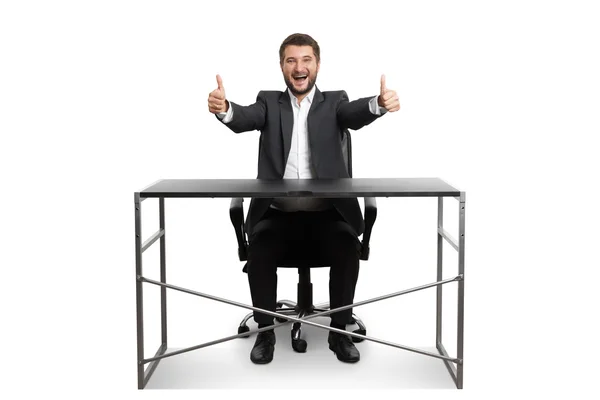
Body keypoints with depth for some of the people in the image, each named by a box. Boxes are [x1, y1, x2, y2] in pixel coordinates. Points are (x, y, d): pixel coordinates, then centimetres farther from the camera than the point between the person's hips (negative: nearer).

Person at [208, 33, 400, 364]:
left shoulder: (334, 102, 10)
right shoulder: (269, 103, 11)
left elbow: (355, 115, -12)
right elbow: (244, 118, -10)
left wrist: (379, 104, -38)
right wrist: (223, 108, -36)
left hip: (327, 211, 0)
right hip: (277, 211, 0)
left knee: (347, 249, -26)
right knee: (259, 249, -27)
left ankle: (339, 331, -6)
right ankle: (265, 331, -6)